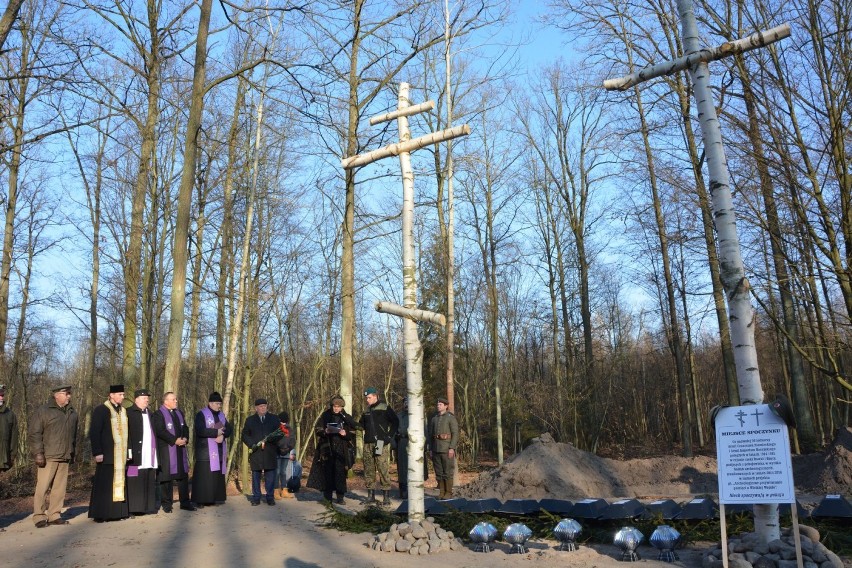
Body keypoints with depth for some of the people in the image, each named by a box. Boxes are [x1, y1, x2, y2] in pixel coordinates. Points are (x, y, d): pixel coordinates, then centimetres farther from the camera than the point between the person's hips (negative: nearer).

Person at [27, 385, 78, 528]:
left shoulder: (72, 413, 16)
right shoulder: (43, 411, -2)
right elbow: (33, 433, -6)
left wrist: (73, 453, 19)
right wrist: (38, 453, -13)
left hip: (65, 457, 5)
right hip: (48, 457, -5)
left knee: (60, 487, 5)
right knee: (42, 487, -6)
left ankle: (54, 515, 13)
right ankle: (39, 516, 3)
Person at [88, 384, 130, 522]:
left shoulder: (123, 411, 13)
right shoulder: (100, 410, -5)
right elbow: (94, 433, -8)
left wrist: (127, 452, 11)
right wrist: (97, 452, -14)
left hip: (121, 454, 6)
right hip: (107, 454, -6)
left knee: (119, 482, 6)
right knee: (104, 484, -2)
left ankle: (118, 512, 11)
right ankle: (100, 514, 7)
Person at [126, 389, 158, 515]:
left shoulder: (149, 414, 21)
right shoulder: (129, 413, -4)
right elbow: (126, 433, -11)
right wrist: (129, 450, -18)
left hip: (150, 455, 7)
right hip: (137, 454, -7)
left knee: (149, 481, 7)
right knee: (136, 481, -7)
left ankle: (149, 506, 12)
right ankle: (135, 507, -2)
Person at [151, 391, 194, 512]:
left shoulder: (179, 413, 17)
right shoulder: (158, 414, -5)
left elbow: (185, 427, 14)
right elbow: (160, 431, -16)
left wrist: (185, 438, -6)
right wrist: (175, 440, -20)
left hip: (181, 449, 6)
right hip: (166, 450, -6)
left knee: (183, 476, 7)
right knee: (167, 477, -2)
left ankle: (185, 502, 13)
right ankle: (166, 504, 6)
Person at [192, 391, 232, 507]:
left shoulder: (221, 415, 15)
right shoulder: (201, 414, -4)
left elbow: (229, 429, 7)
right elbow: (200, 430, -19)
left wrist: (222, 435, -13)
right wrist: (216, 432, -13)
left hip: (219, 452, 6)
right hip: (205, 452, -6)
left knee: (218, 475, 5)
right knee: (204, 475, -8)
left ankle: (217, 498, 10)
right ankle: (200, 500, -4)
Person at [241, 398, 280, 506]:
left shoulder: (274, 419, 12)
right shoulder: (250, 420, 11)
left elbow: (279, 433, 6)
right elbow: (244, 436, 6)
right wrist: (252, 444, -10)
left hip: (270, 453, 0)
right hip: (256, 453, 0)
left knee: (270, 476, 1)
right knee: (256, 476, 4)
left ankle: (270, 497, 9)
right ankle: (256, 498, 11)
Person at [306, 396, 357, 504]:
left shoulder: (346, 418, 7)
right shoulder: (325, 416, 5)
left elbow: (353, 432, 7)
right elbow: (317, 429, 6)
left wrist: (345, 434, -13)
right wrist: (325, 431, -13)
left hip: (341, 450, 0)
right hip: (327, 449, 0)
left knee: (340, 473, -3)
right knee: (327, 471, -2)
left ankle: (340, 497, 4)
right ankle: (327, 496, 8)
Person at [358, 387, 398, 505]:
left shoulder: (385, 408, -2)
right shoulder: (366, 411, 18)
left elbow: (395, 422, -4)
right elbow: (361, 425, 23)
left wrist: (389, 436, -8)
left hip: (381, 444, -7)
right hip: (368, 444, 7)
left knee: (383, 469, -9)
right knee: (369, 470, 9)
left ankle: (386, 496, -4)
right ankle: (371, 495, 17)